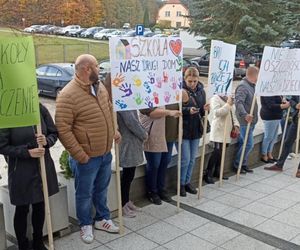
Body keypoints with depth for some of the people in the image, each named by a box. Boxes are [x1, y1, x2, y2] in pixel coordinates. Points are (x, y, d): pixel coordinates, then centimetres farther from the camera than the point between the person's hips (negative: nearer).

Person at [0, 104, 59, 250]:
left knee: (40, 206, 17)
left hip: (43, 167, 4)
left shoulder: (41, 109, -5)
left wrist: (46, 141, -18)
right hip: (21, 172, -4)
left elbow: (54, 133, 4)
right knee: (22, 210, 11)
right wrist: (27, 152, -20)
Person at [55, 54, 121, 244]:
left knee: (102, 190, 23)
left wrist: (114, 130, 9)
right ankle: (86, 225, 34)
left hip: (106, 153, 7)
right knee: (85, 194, 13)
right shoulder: (68, 95, -21)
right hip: (87, 158, -6)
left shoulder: (100, 87, 3)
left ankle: (102, 218, 42)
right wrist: (79, 155, -21)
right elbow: (63, 129, -22)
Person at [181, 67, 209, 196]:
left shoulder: (201, 91, 4)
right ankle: (181, 184, 19)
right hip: (183, 129, -5)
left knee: (192, 159, 14)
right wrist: (188, 110, -28)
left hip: (196, 129, 5)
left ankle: (187, 182, 30)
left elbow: (202, 112, 13)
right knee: (185, 159, -1)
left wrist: (204, 109, -9)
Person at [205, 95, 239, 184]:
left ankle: (216, 172, 19)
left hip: (227, 131, 7)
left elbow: (233, 114, 20)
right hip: (218, 130, -7)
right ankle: (208, 174, -3)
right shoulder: (216, 98, -7)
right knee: (217, 151, -10)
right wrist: (228, 104, -20)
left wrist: (236, 125, 6)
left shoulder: (230, 99, 17)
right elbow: (217, 113, -21)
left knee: (221, 152, 8)